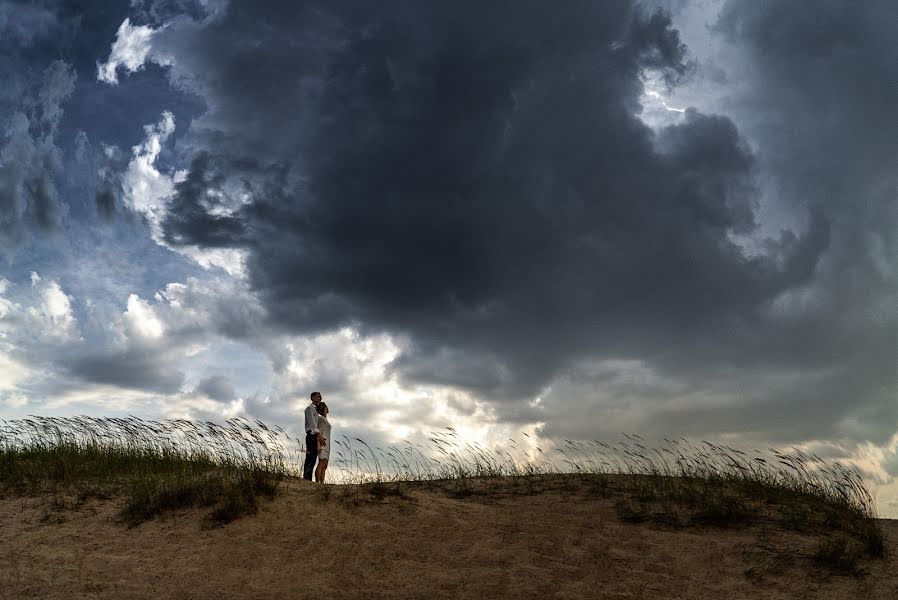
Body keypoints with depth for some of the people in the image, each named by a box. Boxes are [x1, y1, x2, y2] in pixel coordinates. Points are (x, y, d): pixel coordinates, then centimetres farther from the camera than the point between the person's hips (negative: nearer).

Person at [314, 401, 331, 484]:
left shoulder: (325, 420, 23)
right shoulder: (321, 418, -5)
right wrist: (319, 446, -21)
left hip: (326, 445, 10)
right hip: (322, 443, -10)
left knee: (325, 466, 3)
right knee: (321, 464, -17)